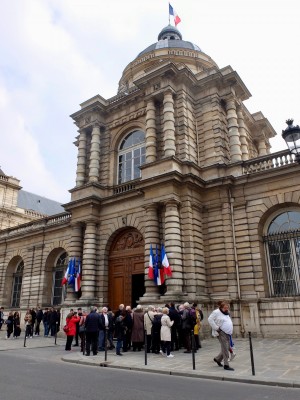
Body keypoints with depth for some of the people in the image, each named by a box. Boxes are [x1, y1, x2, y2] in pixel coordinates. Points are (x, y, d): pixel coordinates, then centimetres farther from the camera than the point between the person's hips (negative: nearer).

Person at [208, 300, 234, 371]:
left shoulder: (227, 313, 15)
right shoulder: (216, 312, -11)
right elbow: (210, 319, -17)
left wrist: (230, 332, 18)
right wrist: (216, 328, -17)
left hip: (227, 333, 9)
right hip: (221, 333, -9)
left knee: (227, 348, 11)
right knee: (225, 349, -9)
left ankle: (217, 359, 30)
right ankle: (226, 365, 0)